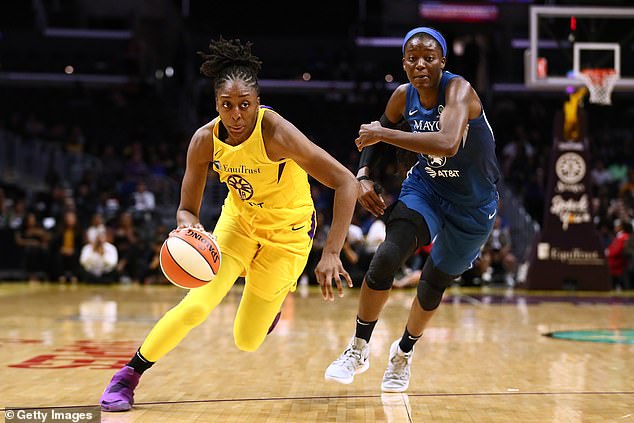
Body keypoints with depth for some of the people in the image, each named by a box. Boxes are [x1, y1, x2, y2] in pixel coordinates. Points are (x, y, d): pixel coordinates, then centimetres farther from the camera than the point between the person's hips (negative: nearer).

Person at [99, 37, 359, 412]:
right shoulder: (205, 140, -19)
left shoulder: (276, 132, -32)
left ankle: (273, 296, 37)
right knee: (198, 304, -16)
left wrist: (331, 254, -40)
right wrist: (188, 227, -35)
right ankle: (129, 375, 3)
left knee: (247, 340, 2)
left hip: (287, 231, -2)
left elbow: (347, 183, -35)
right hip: (239, 219, 3)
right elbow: (188, 208, -10)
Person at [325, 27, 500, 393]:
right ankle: (359, 349, -2)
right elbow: (377, 135, 11)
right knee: (386, 257, -21)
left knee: (435, 282, 11)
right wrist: (364, 175, -7)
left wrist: (383, 133, -39)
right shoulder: (404, 97, -9)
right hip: (427, 187, 3)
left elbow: (448, 143, -46)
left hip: (474, 205, -3)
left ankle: (404, 352, 41)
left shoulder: (459, 89, -27)